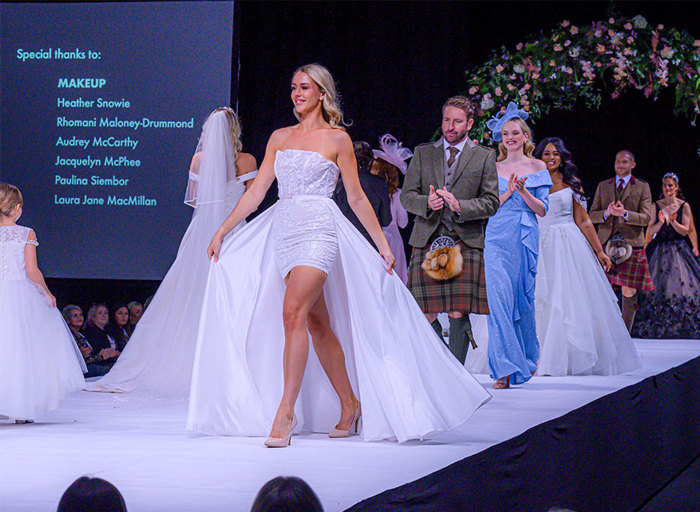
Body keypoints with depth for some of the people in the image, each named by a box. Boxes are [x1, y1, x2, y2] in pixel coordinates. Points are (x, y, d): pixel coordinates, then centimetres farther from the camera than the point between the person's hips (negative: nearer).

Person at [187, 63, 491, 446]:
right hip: (284, 229, 5)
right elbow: (257, 190, 15)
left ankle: (285, 411, -22)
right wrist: (222, 231, 11)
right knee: (317, 322, 8)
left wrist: (382, 243, 3)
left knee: (293, 313, -20)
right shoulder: (280, 137, 16)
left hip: (318, 230, -5)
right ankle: (349, 404, 18)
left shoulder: (337, 138, 3)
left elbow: (357, 198, 6)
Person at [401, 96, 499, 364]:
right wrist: (426, 203, -10)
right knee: (426, 315, -3)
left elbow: (491, 203, 5)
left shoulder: (484, 156, 11)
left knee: (458, 315, -8)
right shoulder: (422, 153, 16)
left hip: (465, 242, -1)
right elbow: (407, 195, 11)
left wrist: (459, 206, -12)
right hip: (427, 241, 1)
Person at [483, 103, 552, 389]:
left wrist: (523, 191, -14)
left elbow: (542, 209, 2)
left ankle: (527, 357, 29)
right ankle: (505, 369, -15)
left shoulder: (537, 167, 7)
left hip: (526, 238, 0)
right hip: (497, 237, 0)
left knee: (524, 298, 5)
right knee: (498, 297, -13)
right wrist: (507, 192, -8)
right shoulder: (493, 168, 11)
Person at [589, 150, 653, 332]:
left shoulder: (642, 187, 9)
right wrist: (607, 213, -9)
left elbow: (646, 218, 0)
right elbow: (592, 215, 12)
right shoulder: (603, 186, 16)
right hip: (606, 243, 2)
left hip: (631, 243, -2)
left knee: (629, 292, -1)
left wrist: (625, 214, -17)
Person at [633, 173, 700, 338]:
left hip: (678, 249, -1)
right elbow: (651, 232, 2)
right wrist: (661, 222, -16)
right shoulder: (656, 206, 5)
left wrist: (673, 221, -19)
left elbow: (685, 231, -1)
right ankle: (660, 327, -2)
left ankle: (682, 327, -1)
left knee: (681, 286, -8)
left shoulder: (684, 206, 3)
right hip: (660, 252, 1)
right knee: (660, 287, -6)